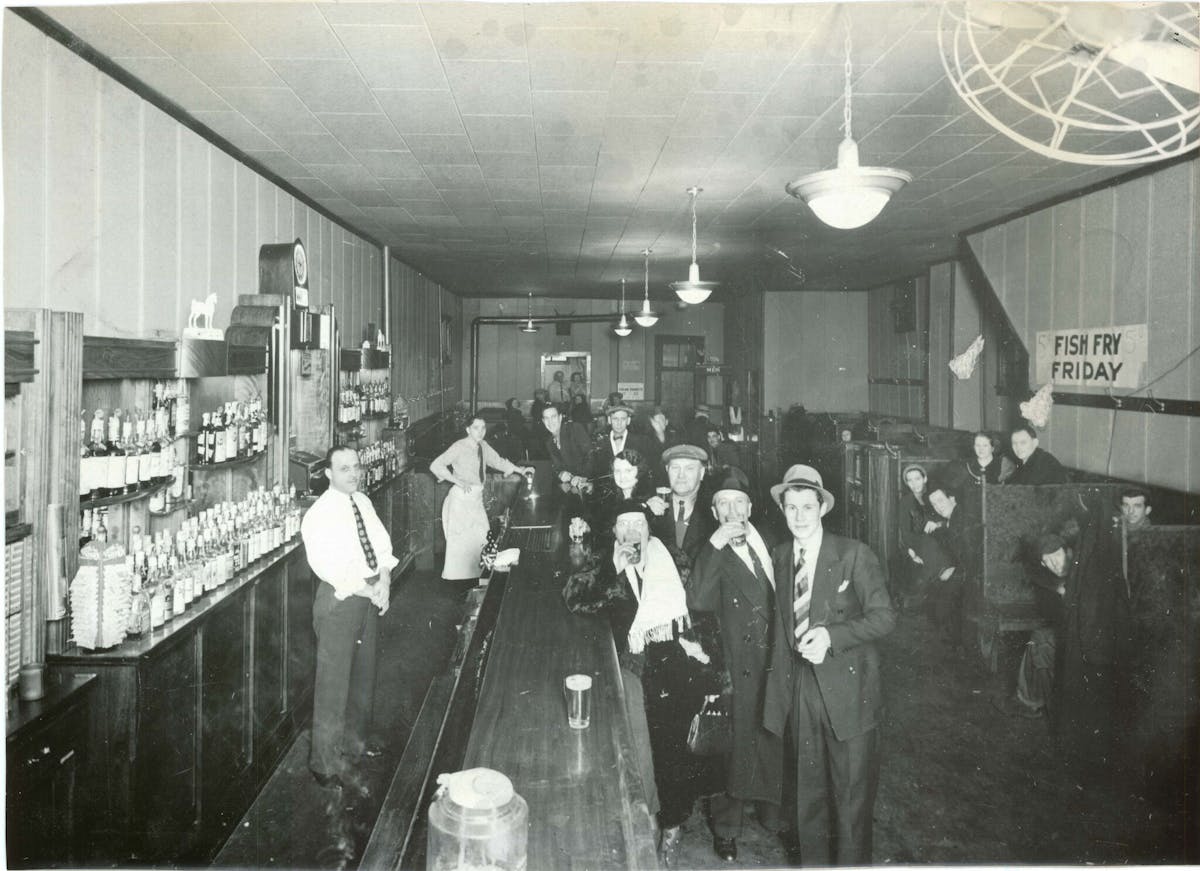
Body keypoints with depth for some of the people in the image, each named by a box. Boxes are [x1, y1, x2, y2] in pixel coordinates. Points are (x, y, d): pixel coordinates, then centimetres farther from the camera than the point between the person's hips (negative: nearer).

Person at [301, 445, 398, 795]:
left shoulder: (363, 502, 6)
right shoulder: (320, 514, -16)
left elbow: (382, 544, 8)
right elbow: (325, 566, -23)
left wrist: (384, 579, -10)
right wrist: (368, 590, -21)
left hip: (370, 596, 8)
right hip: (340, 600, -8)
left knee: (364, 675, 21)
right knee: (334, 683, 0)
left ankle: (355, 740, 41)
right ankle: (328, 765, 14)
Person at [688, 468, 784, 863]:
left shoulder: (766, 540, 5)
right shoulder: (712, 555, -11)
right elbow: (698, 601, -30)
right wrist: (715, 545, -32)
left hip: (777, 661, 5)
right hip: (741, 668, -5)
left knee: (775, 741, 17)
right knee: (737, 745, 6)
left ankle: (773, 813, 39)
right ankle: (726, 829, 26)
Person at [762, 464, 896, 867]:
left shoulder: (854, 554, -8)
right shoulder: (779, 557, 7)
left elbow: (884, 616, -10)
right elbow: (782, 624, 11)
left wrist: (831, 635, -23)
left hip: (848, 688, -4)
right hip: (801, 686, 4)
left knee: (852, 792, 5)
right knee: (809, 792, 14)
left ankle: (852, 861, 22)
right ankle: (813, 860, 29)